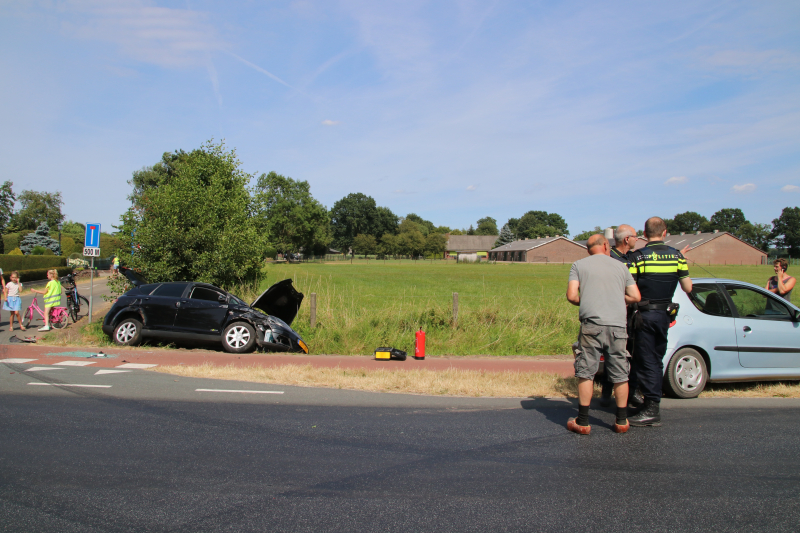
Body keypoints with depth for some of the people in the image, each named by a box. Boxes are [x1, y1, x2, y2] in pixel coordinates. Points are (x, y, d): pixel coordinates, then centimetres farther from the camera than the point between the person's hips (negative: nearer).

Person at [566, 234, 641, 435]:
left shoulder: (579, 265, 9)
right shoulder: (620, 266, 16)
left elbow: (572, 295, -2)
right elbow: (635, 297, 13)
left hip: (593, 323, -2)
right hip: (618, 325, 2)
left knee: (586, 372, 1)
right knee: (620, 374, 10)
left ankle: (583, 422, 3)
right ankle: (622, 421, 19)